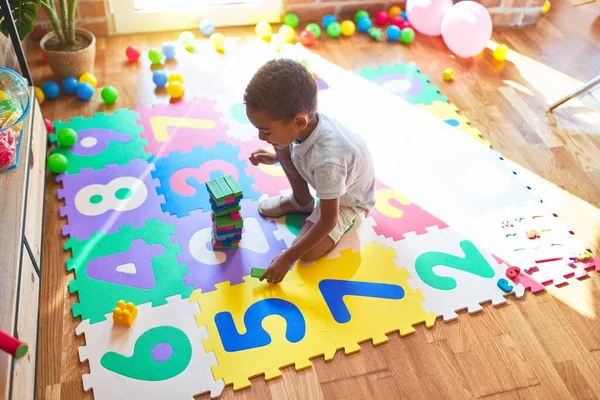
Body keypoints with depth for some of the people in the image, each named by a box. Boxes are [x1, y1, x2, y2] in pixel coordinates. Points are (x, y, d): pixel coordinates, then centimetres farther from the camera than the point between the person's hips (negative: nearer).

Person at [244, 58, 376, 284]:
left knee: (307, 254, -18)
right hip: (325, 180, 6)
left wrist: (287, 258, -28)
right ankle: (301, 202, 12)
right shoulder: (307, 122, -25)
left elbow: (328, 221, -33)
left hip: (348, 199, -6)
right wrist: (274, 158, -6)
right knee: (282, 146, -11)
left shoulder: (327, 159, -44)